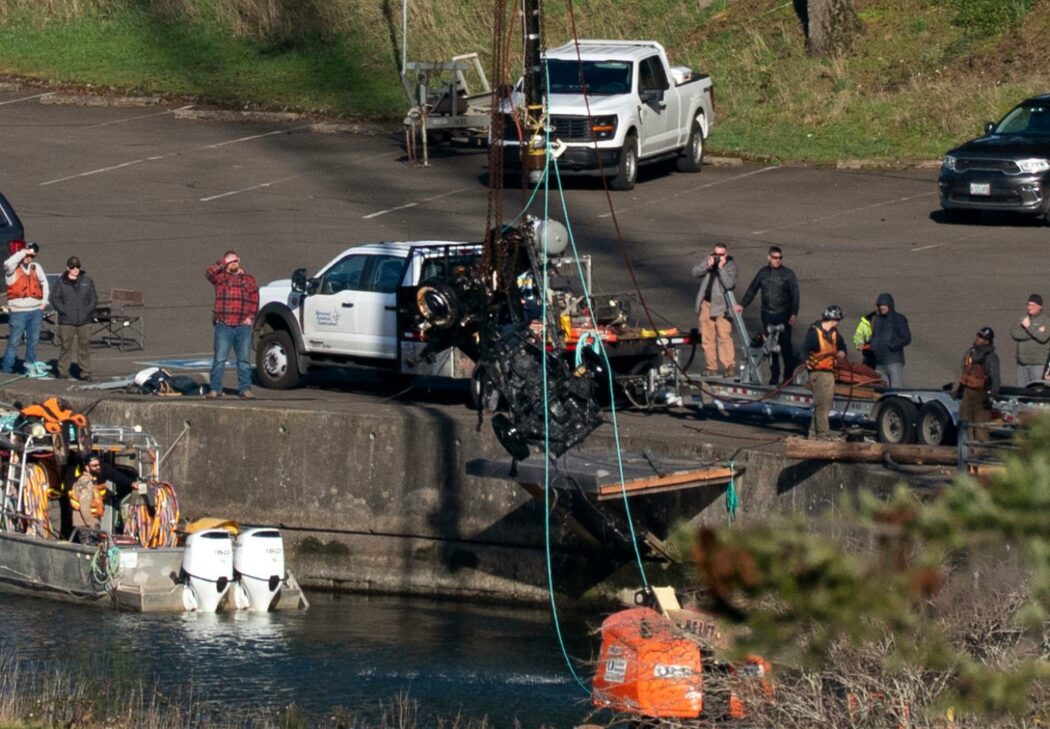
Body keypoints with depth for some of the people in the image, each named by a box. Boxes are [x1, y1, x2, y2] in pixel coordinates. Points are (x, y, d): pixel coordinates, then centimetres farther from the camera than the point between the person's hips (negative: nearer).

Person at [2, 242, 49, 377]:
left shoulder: (36, 267, 10)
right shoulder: (13, 269, -6)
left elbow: (44, 284, 20)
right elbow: (8, 264, -30)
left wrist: (44, 301, 10)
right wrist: (23, 252, -21)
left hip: (35, 310, 5)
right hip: (18, 310, -5)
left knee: (33, 340, 11)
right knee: (14, 341, -4)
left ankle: (31, 364, 21)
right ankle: (7, 367, 1)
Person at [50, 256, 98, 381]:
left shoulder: (87, 281, 8)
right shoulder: (61, 282, 2)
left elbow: (94, 299, 11)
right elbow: (54, 299, 1)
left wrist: (88, 311, -3)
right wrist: (64, 311, -10)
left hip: (84, 320, 1)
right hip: (66, 321, -1)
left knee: (85, 346, 1)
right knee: (65, 346, 0)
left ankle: (85, 373, 4)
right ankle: (63, 371, 9)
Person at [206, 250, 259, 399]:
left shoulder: (248, 279, 13)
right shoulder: (220, 276, 7)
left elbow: (255, 299, 12)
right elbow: (210, 272, -15)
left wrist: (251, 316, 1)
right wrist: (224, 263, -9)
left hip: (243, 325, 2)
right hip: (224, 325, -2)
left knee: (244, 359, 5)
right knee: (219, 359, -4)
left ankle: (245, 388, 10)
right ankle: (215, 389, -1)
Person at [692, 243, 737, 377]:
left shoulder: (730, 265, -8)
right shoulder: (708, 261, 6)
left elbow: (729, 284, -20)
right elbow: (695, 272, -2)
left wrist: (721, 268, -23)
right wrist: (708, 265, -16)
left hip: (721, 306, -5)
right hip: (706, 304, 5)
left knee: (724, 336, -13)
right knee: (707, 338, 7)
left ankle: (729, 365, -12)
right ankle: (711, 367, 13)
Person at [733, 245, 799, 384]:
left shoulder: (788, 274, -4)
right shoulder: (763, 272, 7)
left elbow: (795, 295, -6)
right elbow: (752, 289, 19)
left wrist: (794, 314, -15)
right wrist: (742, 305, 20)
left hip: (783, 315, -4)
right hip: (767, 314, 4)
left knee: (785, 345, -3)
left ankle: (789, 375, 6)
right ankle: (774, 376, 14)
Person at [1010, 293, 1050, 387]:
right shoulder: (1023, 319, 14)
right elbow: (1014, 333, -4)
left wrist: (1029, 327, -9)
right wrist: (1036, 332, -10)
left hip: (1038, 364, -6)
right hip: (1022, 362, 6)